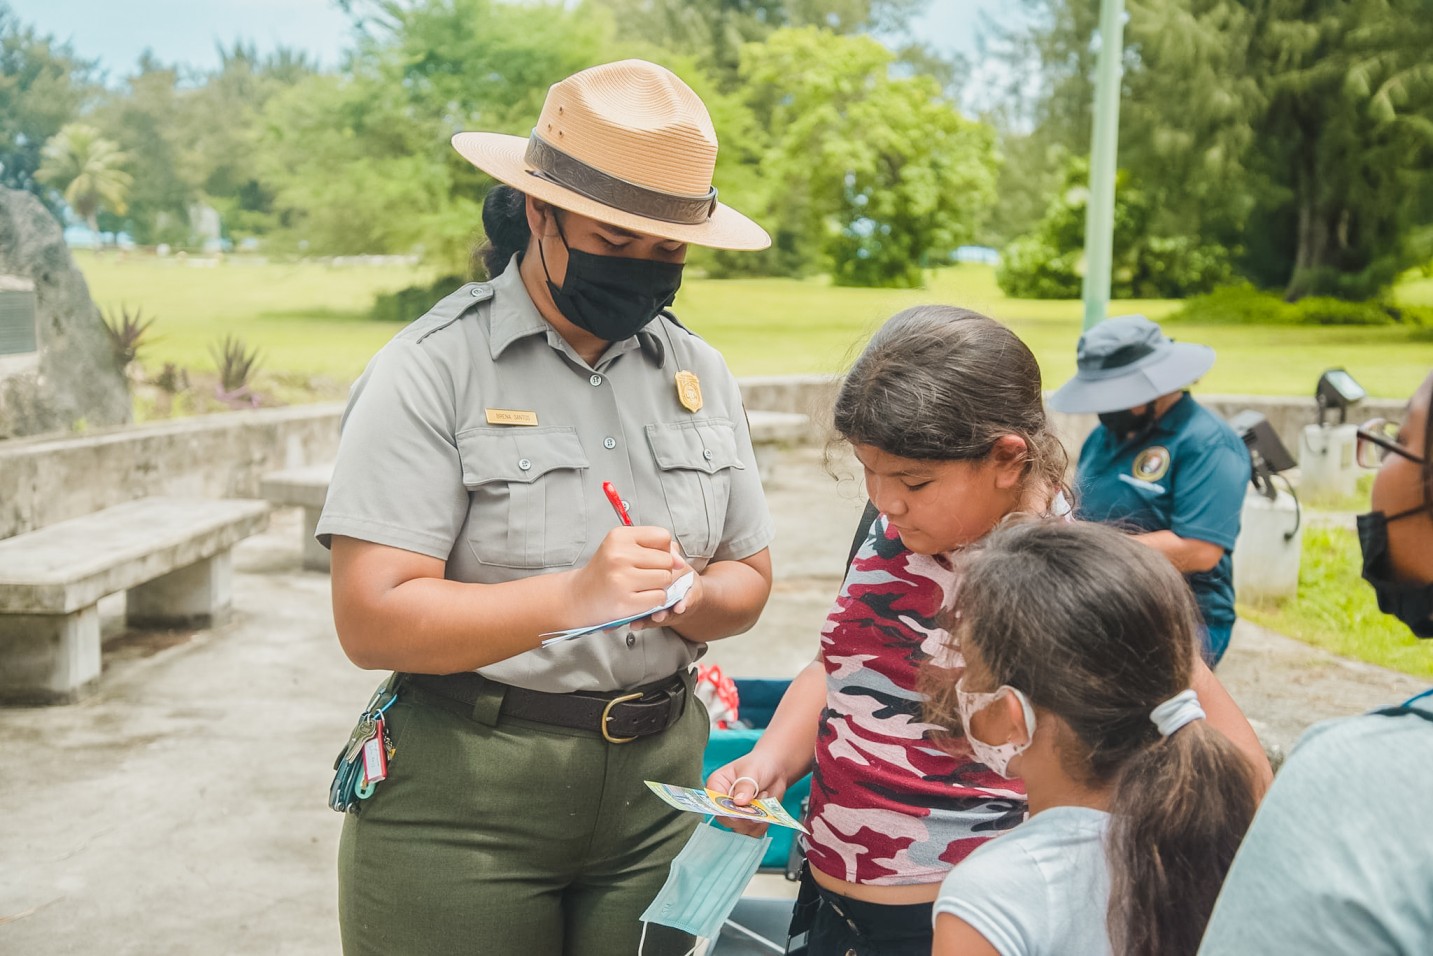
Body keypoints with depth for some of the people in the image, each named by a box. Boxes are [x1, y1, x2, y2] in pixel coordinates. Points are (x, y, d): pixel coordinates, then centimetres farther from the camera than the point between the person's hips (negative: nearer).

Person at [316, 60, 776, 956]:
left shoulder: (700, 371, 7)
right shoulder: (431, 370, -11)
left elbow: (749, 578, 11)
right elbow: (372, 620, -17)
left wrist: (686, 598, -11)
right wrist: (570, 596, -28)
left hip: (657, 780, 5)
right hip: (465, 794, -4)